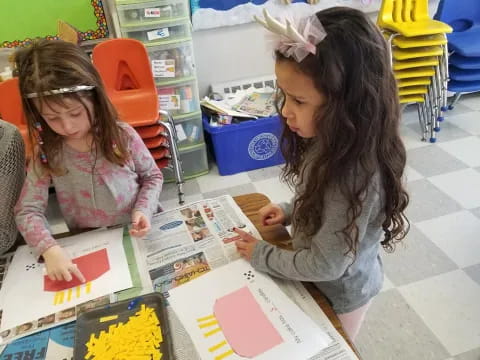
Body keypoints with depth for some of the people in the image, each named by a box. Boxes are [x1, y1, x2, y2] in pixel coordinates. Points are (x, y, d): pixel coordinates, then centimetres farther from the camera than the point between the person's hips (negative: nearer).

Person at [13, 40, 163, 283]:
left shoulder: (123, 136, -13)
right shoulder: (46, 154, -9)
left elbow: (152, 176, 1)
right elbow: (28, 211, -8)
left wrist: (143, 210, -17)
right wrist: (50, 249, -26)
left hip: (136, 237, -2)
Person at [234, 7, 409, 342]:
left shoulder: (356, 174, -39)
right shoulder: (330, 141, -14)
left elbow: (324, 265, -29)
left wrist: (260, 254, -19)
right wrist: (290, 211, -5)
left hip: (340, 292, -7)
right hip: (323, 280, 7)